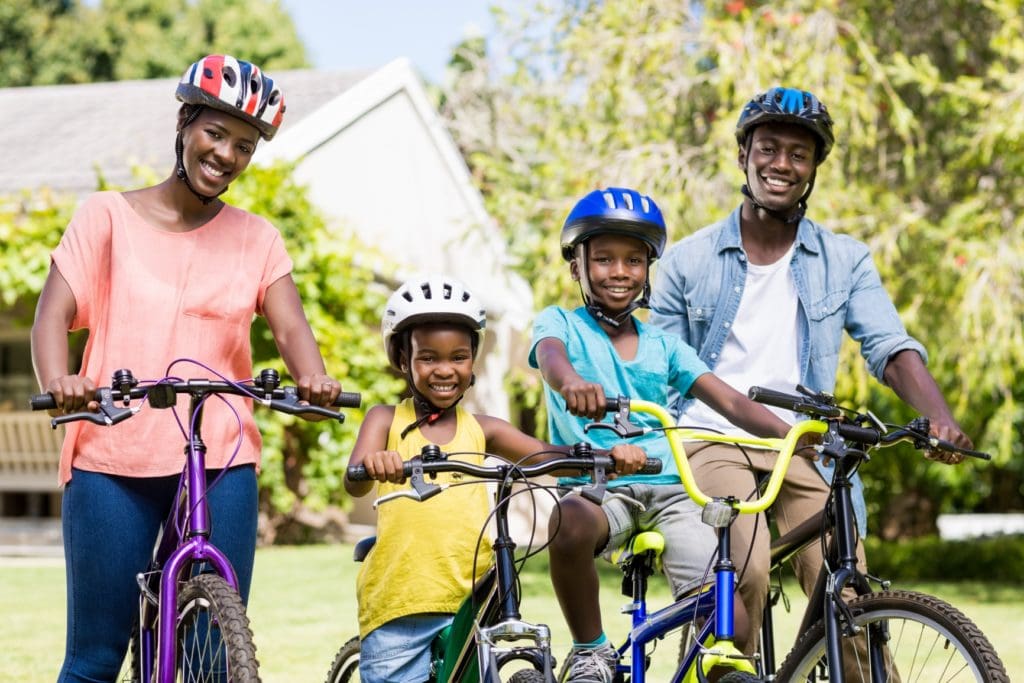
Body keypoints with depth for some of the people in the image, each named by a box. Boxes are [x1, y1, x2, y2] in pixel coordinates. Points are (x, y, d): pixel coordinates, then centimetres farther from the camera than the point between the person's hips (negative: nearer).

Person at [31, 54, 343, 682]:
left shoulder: (256, 240, 12)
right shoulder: (109, 216, 6)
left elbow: (291, 326, -2)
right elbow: (54, 313, -4)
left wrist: (314, 378, -25)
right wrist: (58, 382, -26)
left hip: (220, 464, 2)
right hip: (110, 463, -1)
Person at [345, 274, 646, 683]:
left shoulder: (481, 430, 10)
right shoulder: (387, 420, 5)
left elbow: (546, 456, -3)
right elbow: (354, 484, -12)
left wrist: (610, 455, -22)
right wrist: (371, 463, -37)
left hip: (471, 602, 2)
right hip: (397, 605, -1)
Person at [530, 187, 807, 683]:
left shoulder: (663, 346, 17)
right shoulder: (560, 323, 7)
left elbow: (731, 402, 4)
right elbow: (550, 354, -19)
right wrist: (570, 381, -45)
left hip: (668, 489, 3)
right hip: (597, 488, -3)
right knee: (569, 522, -39)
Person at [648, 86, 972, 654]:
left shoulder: (844, 261, 10)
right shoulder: (689, 260, 9)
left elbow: (892, 350, -2)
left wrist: (940, 417, -21)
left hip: (803, 450, 2)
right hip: (714, 440, -1)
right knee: (745, 572, -29)